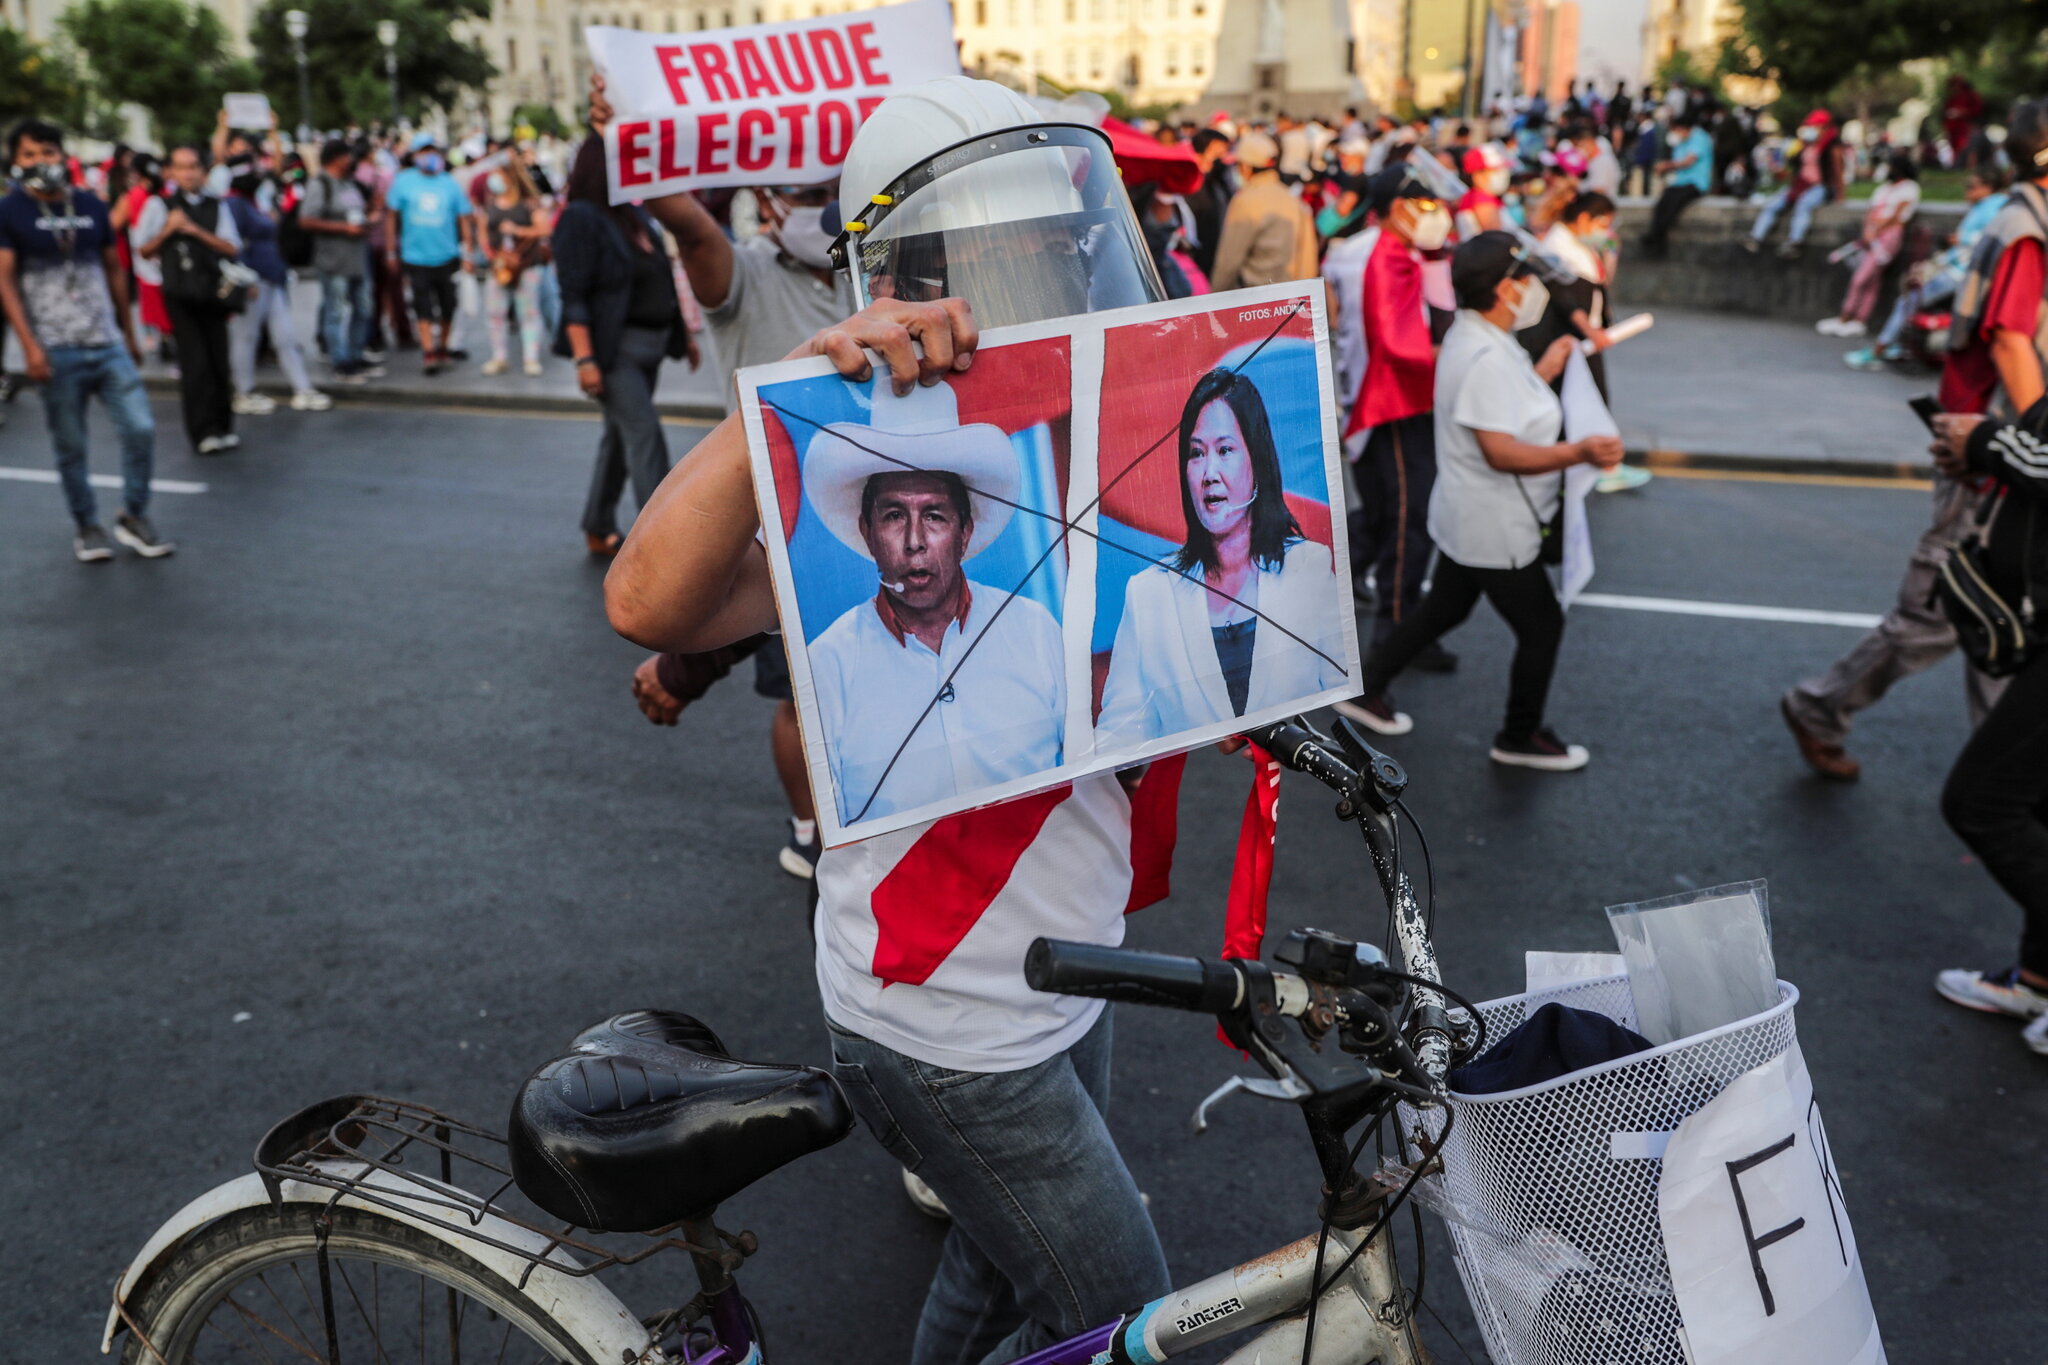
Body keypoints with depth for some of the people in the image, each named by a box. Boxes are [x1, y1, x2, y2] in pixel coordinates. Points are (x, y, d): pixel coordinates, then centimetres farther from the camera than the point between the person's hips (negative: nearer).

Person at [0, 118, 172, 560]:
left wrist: (129, 333, 17)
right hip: (57, 352, -3)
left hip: (108, 345, 3)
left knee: (140, 429, -5)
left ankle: (133, 516, 14)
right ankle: (86, 526, 19)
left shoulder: (90, 205, 10)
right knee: (70, 446, 3)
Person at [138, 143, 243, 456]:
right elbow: (144, 251, 6)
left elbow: (232, 248, 1)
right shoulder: (160, 206, 3)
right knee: (194, 361, -7)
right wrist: (168, 230, -10)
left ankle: (223, 427, 17)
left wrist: (197, 231, -10)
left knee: (219, 360, 5)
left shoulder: (216, 206, 10)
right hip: (180, 293, -3)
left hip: (213, 292, 3)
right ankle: (202, 432, -4)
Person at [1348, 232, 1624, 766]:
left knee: (1445, 608, 24)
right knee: (1542, 625, 5)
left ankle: (1367, 683, 33)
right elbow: (1500, 451, -32)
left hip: (1465, 518, 10)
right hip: (1494, 530, -10)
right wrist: (1578, 453, -38)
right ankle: (1520, 737, 21)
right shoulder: (1484, 357, -27)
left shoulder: (1474, 339, 6)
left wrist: (1541, 373, 13)